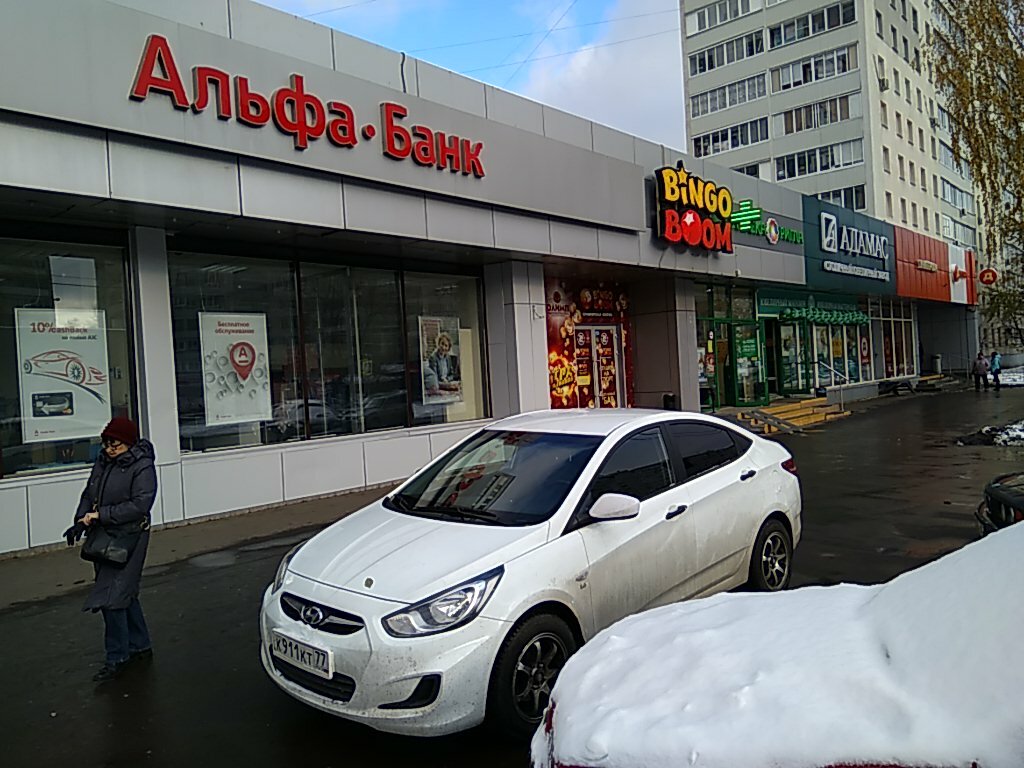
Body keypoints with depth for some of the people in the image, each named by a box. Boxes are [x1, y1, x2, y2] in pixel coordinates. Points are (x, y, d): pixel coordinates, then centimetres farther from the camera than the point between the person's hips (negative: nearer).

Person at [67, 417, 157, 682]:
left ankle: (117, 657, 2)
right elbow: (89, 494, 13)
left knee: (112, 597, -9)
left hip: (129, 538, -7)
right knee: (125, 594, 16)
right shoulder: (103, 462, 7)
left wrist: (100, 515, -21)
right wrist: (81, 520, -4)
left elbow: (140, 505, -21)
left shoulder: (142, 467, -13)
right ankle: (140, 645, 29)